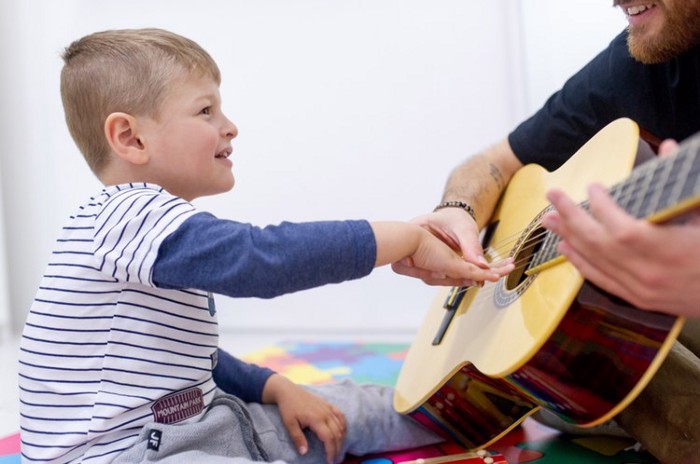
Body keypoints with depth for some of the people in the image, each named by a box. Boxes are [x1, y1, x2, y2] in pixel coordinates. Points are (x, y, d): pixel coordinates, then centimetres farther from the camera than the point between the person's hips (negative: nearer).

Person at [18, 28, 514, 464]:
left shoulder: (170, 229, 13)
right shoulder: (131, 214, -22)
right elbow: (260, 257, -36)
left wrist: (277, 388, 8)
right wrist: (408, 237, -29)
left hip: (194, 423, 10)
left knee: (341, 409, 13)